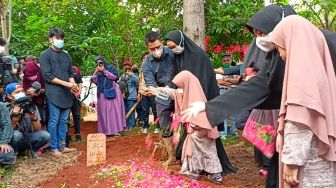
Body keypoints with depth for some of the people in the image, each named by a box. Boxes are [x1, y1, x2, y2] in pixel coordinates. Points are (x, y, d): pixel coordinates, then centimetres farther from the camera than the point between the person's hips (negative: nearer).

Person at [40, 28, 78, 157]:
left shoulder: (66, 55, 16)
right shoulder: (45, 55, -2)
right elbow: (47, 76, -10)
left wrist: (73, 85, -3)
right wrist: (65, 83, -15)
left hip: (66, 93, 5)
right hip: (54, 93, -5)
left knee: (63, 121, 9)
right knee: (54, 121, -2)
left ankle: (62, 146, 16)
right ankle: (54, 148, 6)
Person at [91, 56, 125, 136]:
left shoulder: (110, 67, 5)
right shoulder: (98, 71, 16)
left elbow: (115, 76, -9)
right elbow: (94, 81, 8)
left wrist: (104, 71, -11)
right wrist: (96, 72, -5)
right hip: (102, 94, 4)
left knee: (114, 110, -5)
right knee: (104, 111, -2)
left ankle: (116, 130, -5)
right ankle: (106, 130, 0)